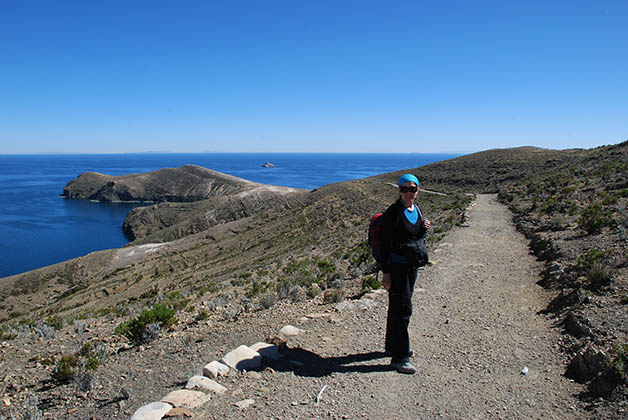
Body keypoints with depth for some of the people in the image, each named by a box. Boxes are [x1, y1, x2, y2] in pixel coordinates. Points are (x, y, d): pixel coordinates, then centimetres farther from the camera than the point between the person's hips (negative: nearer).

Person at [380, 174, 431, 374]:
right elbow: (386, 244, -18)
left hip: (411, 265, 8)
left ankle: (392, 346, 33)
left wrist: (424, 229, -6)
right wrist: (386, 273, -20)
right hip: (396, 266, -8)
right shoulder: (393, 212, -16)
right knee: (403, 309, -7)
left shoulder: (416, 210, 7)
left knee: (398, 306, 18)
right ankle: (399, 358, 2)